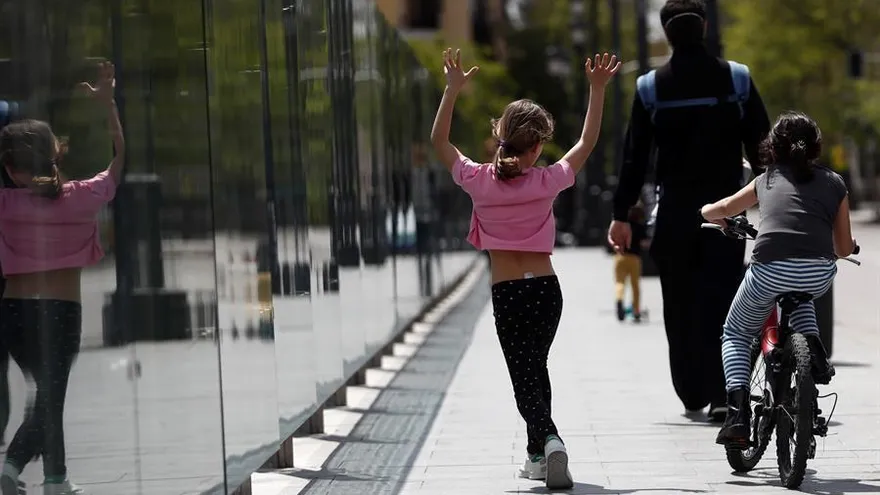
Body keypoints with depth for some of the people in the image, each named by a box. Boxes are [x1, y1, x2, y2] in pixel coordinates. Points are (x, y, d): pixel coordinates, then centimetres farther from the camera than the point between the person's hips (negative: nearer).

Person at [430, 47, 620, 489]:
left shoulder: (478, 180, -8)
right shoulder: (547, 182, -8)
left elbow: (439, 141, 8)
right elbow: (588, 141, 6)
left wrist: (452, 88, 11)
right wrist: (597, 89, 10)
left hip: (506, 293, -2)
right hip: (546, 287, 2)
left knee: (524, 378, -3)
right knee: (536, 369, 20)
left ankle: (548, 440, -28)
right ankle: (538, 454, 26)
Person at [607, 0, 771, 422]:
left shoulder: (650, 87, -1)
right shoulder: (736, 79, 0)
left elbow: (635, 157, 0)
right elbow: (760, 146, 1)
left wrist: (621, 214, 4)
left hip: (674, 212, 0)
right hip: (726, 206, 0)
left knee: (680, 305, 10)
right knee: (721, 301, -1)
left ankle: (691, 395, 13)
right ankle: (721, 394, -12)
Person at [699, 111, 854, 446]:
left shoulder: (767, 180, 23)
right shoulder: (834, 183, 22)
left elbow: (712, 211, 30)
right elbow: (845, 249, 22)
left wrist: (728, 224, 53)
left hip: (770, 271, -1)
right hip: (819, 276, 1)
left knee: (736, 335, 24)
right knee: (797, 296, 39)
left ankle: (738, 410, 4)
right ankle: (814, 348, 14)